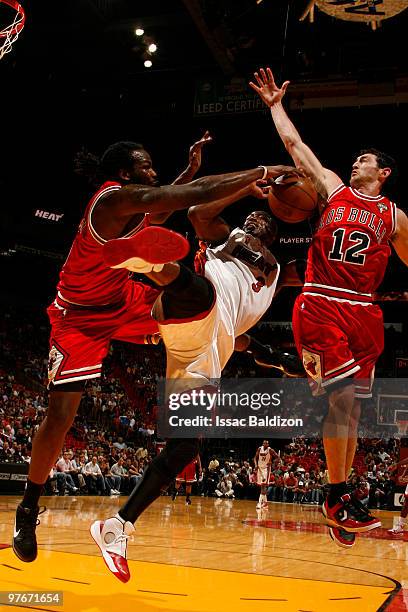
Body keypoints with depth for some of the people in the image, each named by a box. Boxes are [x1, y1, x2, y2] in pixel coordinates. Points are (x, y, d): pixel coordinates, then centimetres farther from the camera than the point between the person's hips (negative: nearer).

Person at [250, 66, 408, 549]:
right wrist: (275, 105, 19)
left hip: (363, 314, 2)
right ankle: (337, 496, -4)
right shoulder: (332, 188, 12)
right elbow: (294, 143, 15)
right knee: (341, 396, -15)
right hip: (321, 306, -2)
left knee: (349, 407, 5)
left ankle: (340, 499, 15)